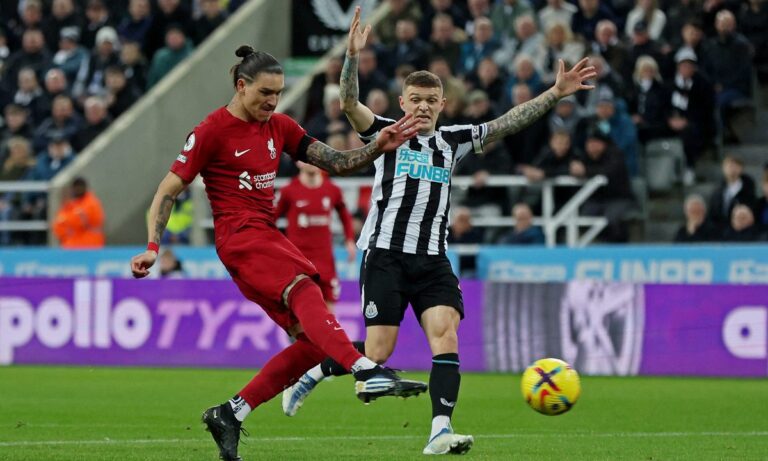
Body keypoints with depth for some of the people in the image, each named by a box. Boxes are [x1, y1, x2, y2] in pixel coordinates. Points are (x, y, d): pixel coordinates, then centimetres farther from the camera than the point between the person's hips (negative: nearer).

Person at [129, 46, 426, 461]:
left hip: (268, 237, 8)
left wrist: (378, 147, -3)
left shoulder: (279, 127, 14)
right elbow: (168, 190, -4)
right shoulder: (212, 131, -4)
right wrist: (153, 247, -14)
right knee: (303, 289, -33)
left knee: (313, 341, -2)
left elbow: (336, 163, 13)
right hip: (240, 236, -8)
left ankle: (229, 415, 4)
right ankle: (367, 372, -55)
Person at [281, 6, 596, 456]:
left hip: (433, 260, 4)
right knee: (377, 351, -8)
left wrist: (555, 94, 2)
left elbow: (507, 123, 11)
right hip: (385, 254, -4)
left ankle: (440, 431, -22)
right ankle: (311, 372, 18)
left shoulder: (452, 141, 14)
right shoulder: (386, 133, 3)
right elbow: (349, 104, -13)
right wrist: (352, 56, -28)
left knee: (446, 334, -16)